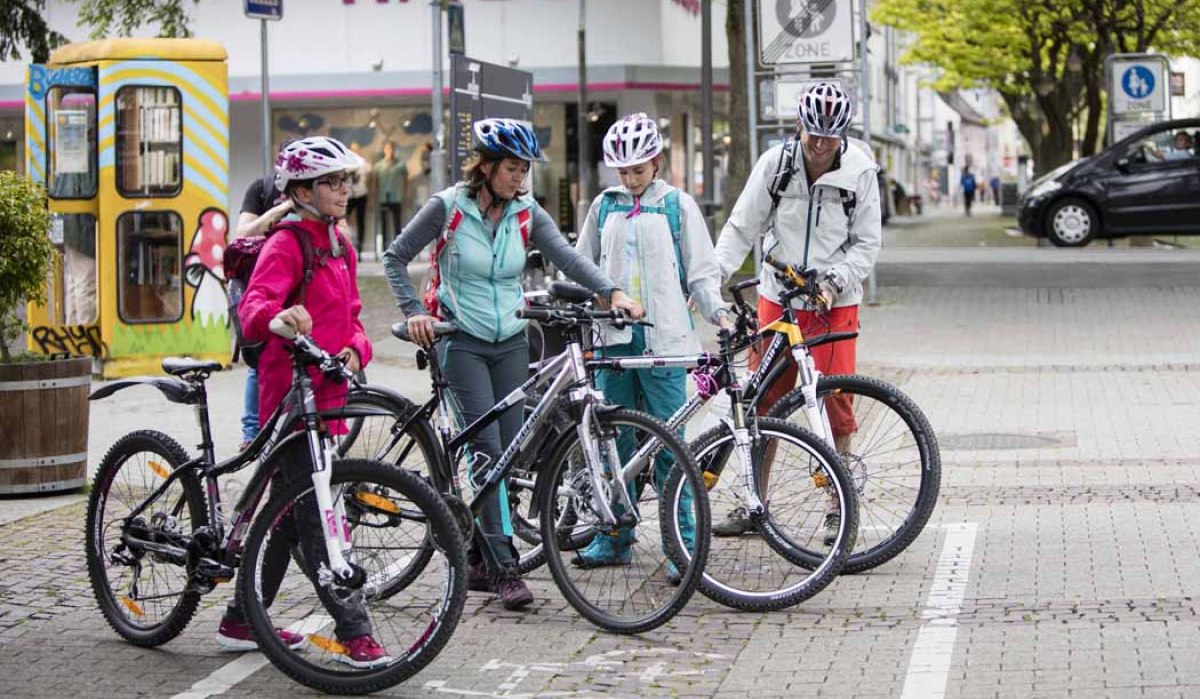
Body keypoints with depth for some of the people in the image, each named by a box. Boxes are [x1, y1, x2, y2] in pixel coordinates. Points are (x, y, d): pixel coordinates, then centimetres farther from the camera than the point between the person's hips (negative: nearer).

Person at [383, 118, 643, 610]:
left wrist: (611, 292, -28)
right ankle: (503, 567, -12)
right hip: (463, 341, -4)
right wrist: (414, 311, -14)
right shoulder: (448, 206, -9)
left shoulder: (526, 214, 1)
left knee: (510, 452, 3)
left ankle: (479, 558, 16)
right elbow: (396, 258, -2)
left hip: (511, 342, 4)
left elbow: (566, 257, -13)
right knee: (489, 449, -13)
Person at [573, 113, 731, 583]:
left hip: (663, 338, -4)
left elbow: (701, 270, 4)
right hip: (614, 339, 4)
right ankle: (613, 539, 17)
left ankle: (682, 545, -1)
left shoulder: (677, 205, 4)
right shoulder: (604, 207, 13)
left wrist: (717, 310, -12)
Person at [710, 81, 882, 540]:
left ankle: (839, 507, 10)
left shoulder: (860, 172, -6)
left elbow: (867, 244, -1)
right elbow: (742, 228, -2)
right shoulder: (775, 162, -4)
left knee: (835, 405, -2)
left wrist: (833, 281, -16)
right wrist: (711, 275, -15)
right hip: (777, 296, 1)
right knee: (762, 401, 5)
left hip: (834, 302, -1)